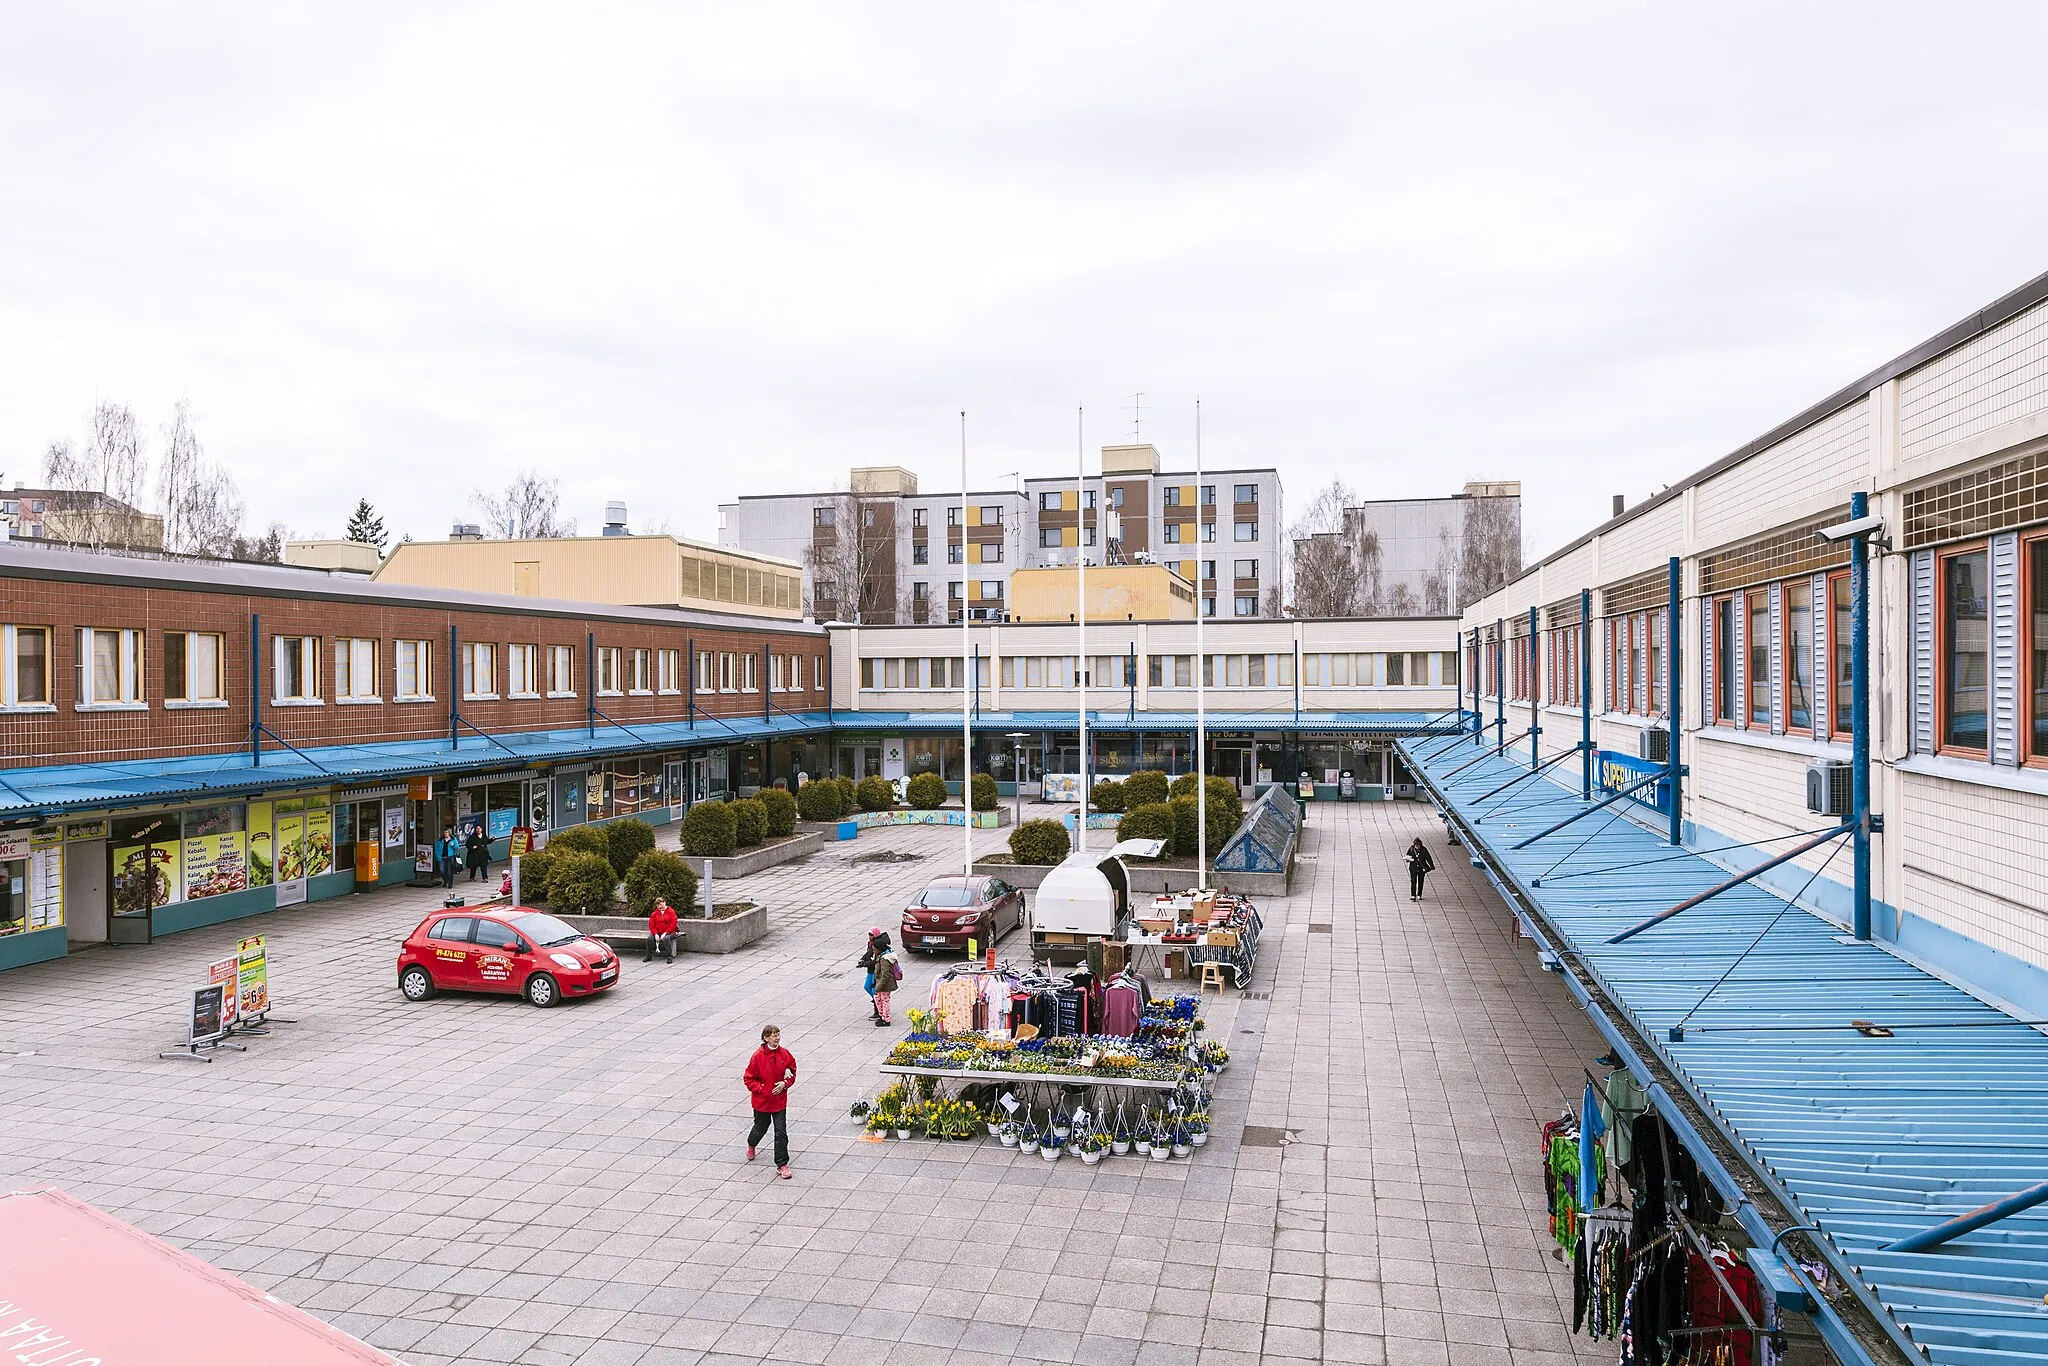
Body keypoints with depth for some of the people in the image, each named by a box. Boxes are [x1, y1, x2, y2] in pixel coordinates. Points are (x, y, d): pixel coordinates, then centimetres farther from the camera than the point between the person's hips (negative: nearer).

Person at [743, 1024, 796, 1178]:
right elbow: (748, 1078, -9)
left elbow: (793, 1071, 7)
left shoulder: (784, 1053, -6)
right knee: (761, 1128, 19)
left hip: (780, 1100, 2)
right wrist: (761, 1089, -16)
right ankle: (751, 1145, 53)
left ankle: (782, 1165, 6)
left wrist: (785, 1083, -8)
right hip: (762, 1100, -2)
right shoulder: (758, 1055, -17)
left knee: (781, 1132, -2)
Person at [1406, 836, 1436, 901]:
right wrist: (1409, 859, -15)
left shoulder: (1423, 850, -5)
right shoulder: (1411, 849, -4)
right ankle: (1413, 896, -8)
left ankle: (1419, 895, 19)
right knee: (1413, 882, -7)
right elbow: (1407, 856, 8)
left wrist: (1432, 866, 2)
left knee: (1420, 882, 8)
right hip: (1413, 868, -1)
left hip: (1421, 868, 1)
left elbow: (1428, 858, 2)